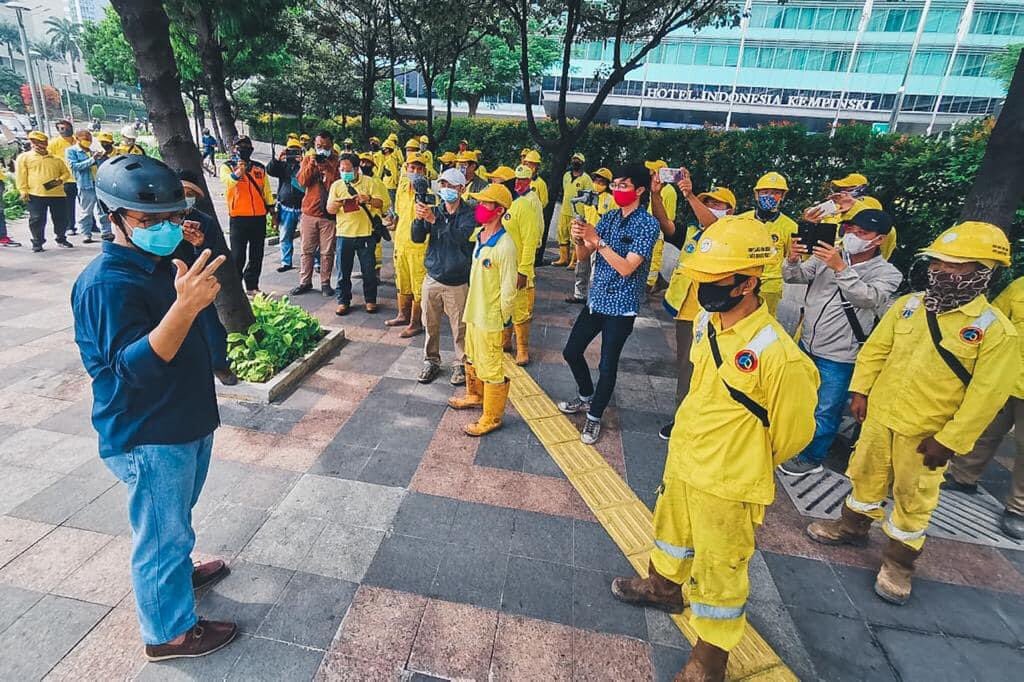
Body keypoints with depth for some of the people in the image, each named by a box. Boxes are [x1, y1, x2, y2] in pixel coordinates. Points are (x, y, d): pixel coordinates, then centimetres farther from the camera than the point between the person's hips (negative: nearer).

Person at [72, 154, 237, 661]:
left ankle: (177, 572, 53)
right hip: (148, 438, -9)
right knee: (161, 532, 9)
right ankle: (169, 632, 29)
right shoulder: (106, 284, -24)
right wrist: (185, 305, -47)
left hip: (186, 421, 9)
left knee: (175, 519, 29)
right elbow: (135, 366, -38)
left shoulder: (159, 264, 5)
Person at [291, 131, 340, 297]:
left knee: (327, 252, 3)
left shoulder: (336, 161, 2)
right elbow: (302, 181, -3)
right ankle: (305, 282, 17)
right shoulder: (307, 159, 8)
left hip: (329, 213, -2)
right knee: (307, 250, 8)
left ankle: (325, 283, 12)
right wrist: (311, 164, -14)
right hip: (309, 212, 2)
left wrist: (327, 165, -17)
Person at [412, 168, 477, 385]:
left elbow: (460, 236, -24)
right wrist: (419, 219, -21)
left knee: (459, 327, 4)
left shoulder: (469, 214, -6)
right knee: (431, 324, 12)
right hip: (433, 278, 4)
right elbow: (417, 239, -2)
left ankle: (461, 364, 21)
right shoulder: (435, 211, 5)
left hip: (458, 281, -3)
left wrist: (434, 220, -33)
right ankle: (431, 361, 27)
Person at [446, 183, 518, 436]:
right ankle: (474, 396, 49)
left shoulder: (504, 246, -23)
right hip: (473, 311, 9)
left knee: (490, 368, 4)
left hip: (490, 318, -9)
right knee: (472, 359, 26)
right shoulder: (478, 235, 4)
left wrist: (501, 319, -12)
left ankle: (491, 417, 20)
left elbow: (509, 289, -18)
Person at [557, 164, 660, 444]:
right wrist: (580, 239, -18)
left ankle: (594, 416, 23)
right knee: (571, 352, 14)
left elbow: (626, 268, -22)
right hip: (596, 300, 7)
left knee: (607, 366, 2)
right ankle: (586, 397, 38)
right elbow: (583, 256, 3)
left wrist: (597, 240, -25)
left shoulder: (647, 224, -13)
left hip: (621, 306, -6)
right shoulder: (609, 217, 5)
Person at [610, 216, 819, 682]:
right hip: (681, 460, 7)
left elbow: (793, 430, -15)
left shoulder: (777, 353, -29)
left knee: (719, 570, 13)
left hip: (728, 485, -7)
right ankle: (665, 587, 58)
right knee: (673, 531, 29)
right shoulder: (706, 321, -7)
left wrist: (746, 464, 2)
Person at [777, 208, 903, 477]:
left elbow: (869, 298, -27)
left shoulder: (887, 273, -9)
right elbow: (793, 277, -5)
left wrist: (840, 268, -36)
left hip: (838, 357, -4)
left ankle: (811, 458, 29)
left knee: (824, 412, 8)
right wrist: (792, 260, -26)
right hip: (806, 345, 4)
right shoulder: (828, 256, 0)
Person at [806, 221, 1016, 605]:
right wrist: (860, 391, 0)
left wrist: (949, 441, -16)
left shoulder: (996, 331, -15)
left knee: (913, 499, 12)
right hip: (879, 414, 4)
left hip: (925, 433, -4)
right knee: (866, 475, 20)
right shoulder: (908, 306, -2)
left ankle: (898, 560, 30)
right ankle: (853, 525, 42)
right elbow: (875, 349, 6)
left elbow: (986, 396, -15)